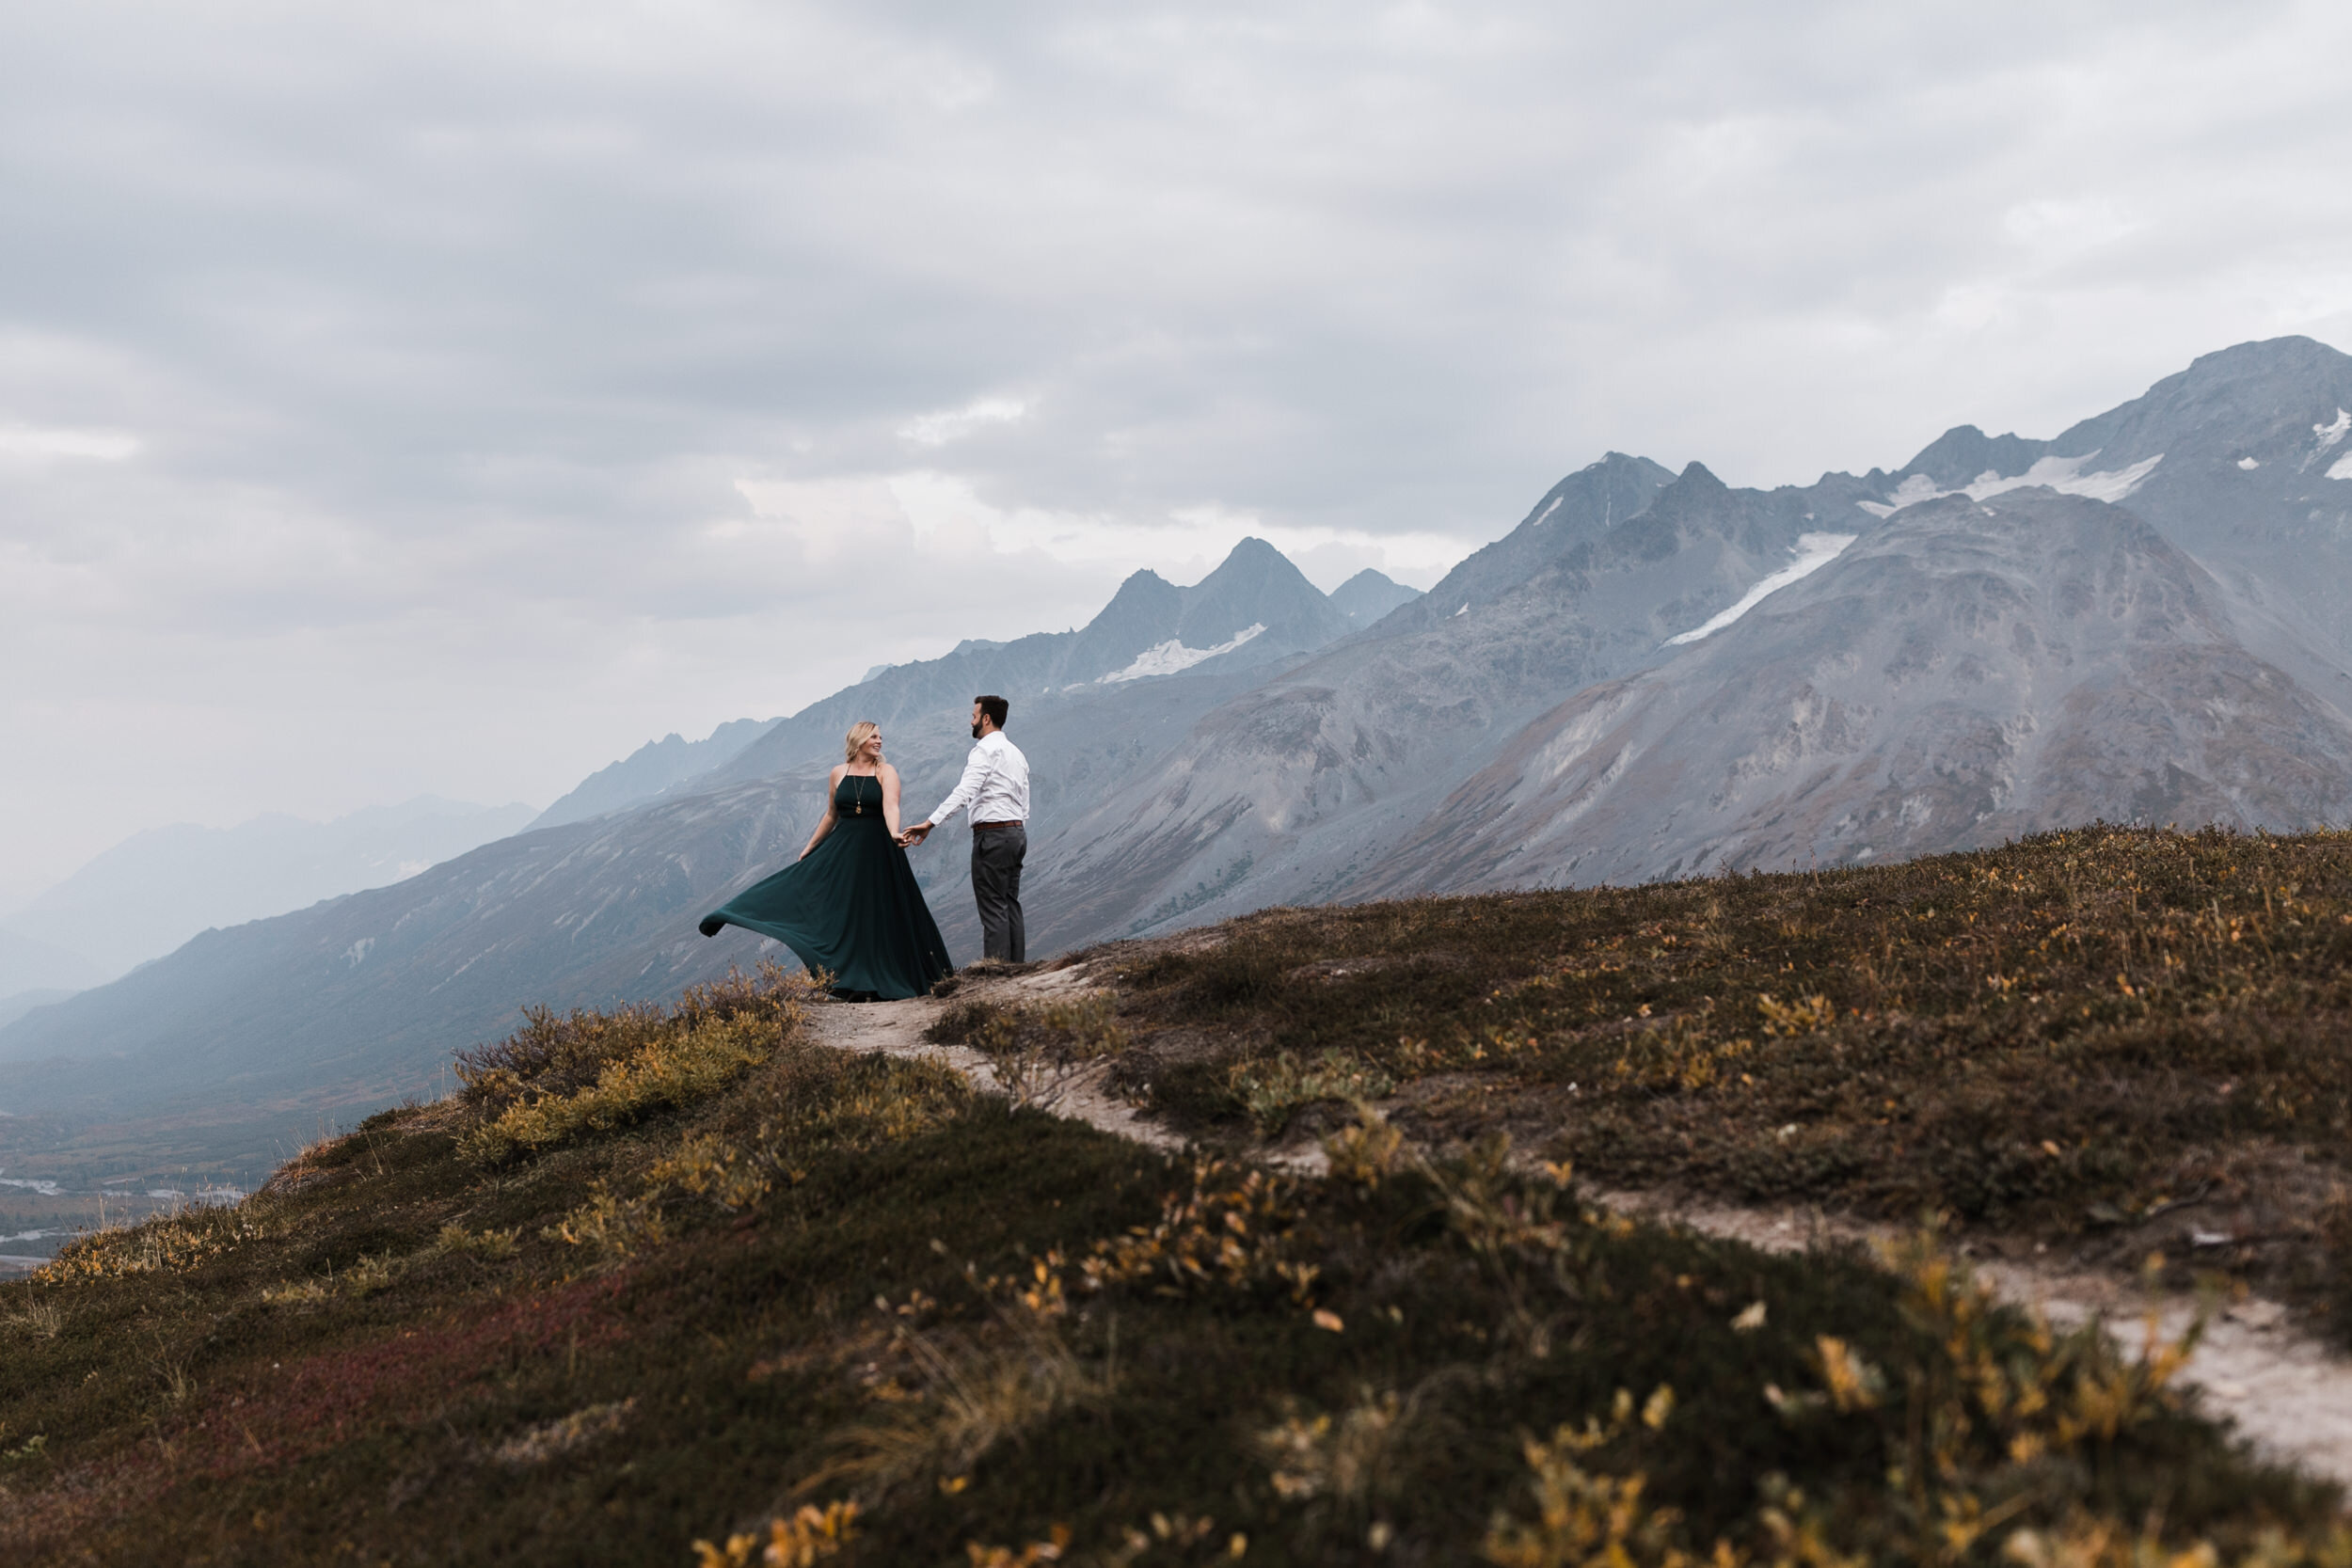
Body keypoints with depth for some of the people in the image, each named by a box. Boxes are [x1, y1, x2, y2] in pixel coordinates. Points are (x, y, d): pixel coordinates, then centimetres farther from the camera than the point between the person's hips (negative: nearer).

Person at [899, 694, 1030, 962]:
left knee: (993, 909, -10)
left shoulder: (985, 750, -10)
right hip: (1017, 832, 9)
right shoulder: (1016, 753, 19)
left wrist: (930, 823, -28)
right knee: (1010, 905, 9)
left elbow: (964, 792, -24)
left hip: (992, 833, -9)